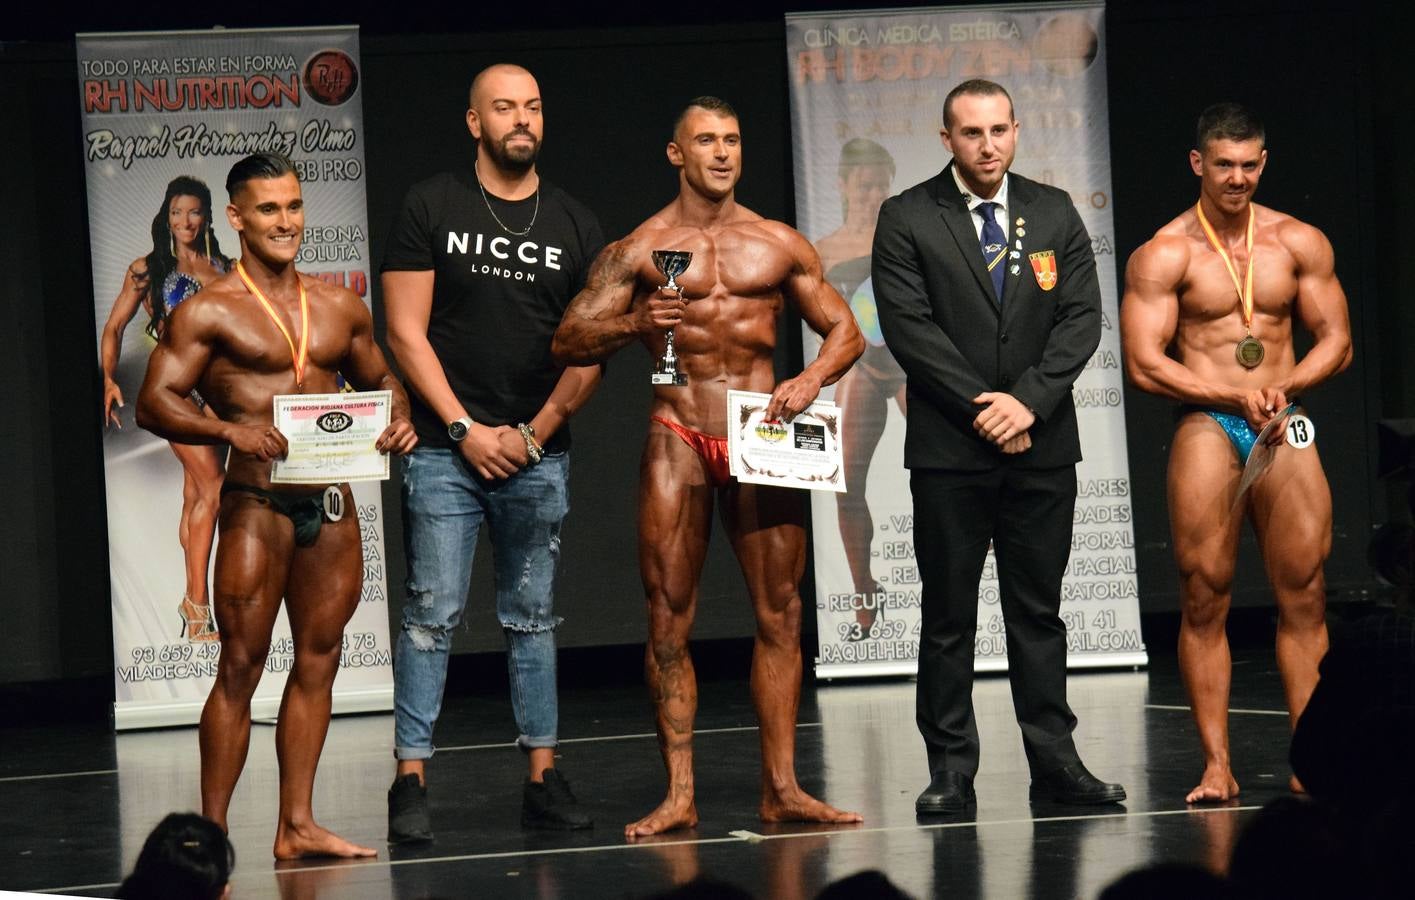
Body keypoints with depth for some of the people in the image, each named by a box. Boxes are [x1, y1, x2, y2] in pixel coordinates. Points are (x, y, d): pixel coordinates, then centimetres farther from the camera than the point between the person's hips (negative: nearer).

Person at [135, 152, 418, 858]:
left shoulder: (339, 308, 14)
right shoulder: (209, 313, -3)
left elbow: (380, 381, 25)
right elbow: (154, 403, -8)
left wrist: (398, 420, 2)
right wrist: (230, 430, -23)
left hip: (332, 503, 6)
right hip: (258, 503, -6)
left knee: (318, 659, 8)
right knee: (241, 666, -6)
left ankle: (297, 826, 14)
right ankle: (211, 833, -2)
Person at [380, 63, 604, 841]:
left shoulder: (575, 225, 9)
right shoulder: (431, 208, 1)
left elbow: (591, 348, 8)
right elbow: (406, 333, -2)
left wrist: (534, 434, -3)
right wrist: (465, 430, -8)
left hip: (538, 454, 3)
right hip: (444, 451, -3)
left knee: (532, 619, 8)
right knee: (432, 615, -6)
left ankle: (542, 779, 10)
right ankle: (410, 781, -6)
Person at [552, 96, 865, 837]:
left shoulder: (779, 245, 9)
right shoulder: (640, 248, 3)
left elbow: (844, 330, 14)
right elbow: (569, 341, 1)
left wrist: (811, 378, -6)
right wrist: (633, 324, -18)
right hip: (678, 441, -2)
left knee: (780, 615, -1)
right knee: (669, 622, -2)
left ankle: (781, 788, 4)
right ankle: (679, 795, 1)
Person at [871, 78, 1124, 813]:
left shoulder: (1055, 214, 9)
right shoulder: (907, 220, 0)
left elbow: (1082, 317, 3)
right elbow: (909, 326, -8)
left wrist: (1028, 402, -11)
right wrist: (984, 409, -12)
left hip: (1042, 445, 2)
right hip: (948, 451, -2)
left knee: (1039, 611, 6)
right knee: (947, 616, 2)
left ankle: (1055, 763, 9)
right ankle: (951, 771, 5)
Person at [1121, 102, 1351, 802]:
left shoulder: (1299, 243, 10)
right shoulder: (1164, 255, 0)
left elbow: (1336, 342, 11)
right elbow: (1144, 365, -6)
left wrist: (1284, 386, -8)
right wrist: (1238, 396, -13)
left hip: (1284, 429, 3)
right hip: (1206, 429, -2)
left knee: (1305, 600, -2)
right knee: (1205, 601, -5)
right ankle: (1216, 766, -1)